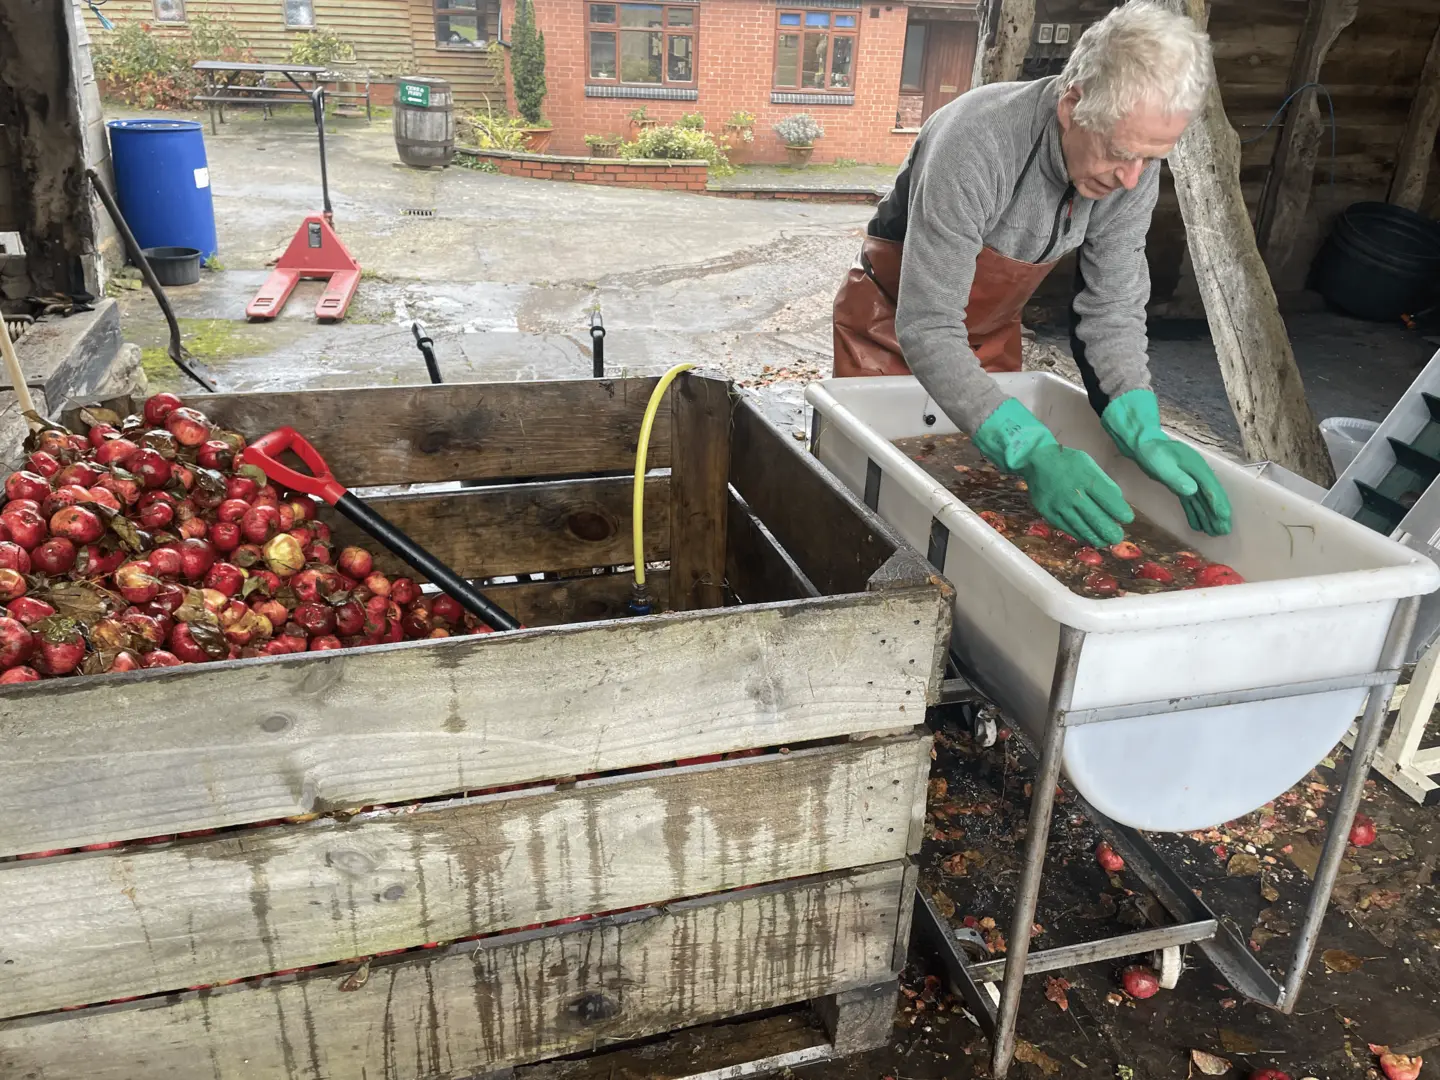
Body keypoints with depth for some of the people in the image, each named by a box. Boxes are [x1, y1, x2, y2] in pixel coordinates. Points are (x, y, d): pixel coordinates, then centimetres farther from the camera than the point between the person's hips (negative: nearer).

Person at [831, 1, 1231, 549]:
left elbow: (1111, 312, -12)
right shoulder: (976, 143, -37)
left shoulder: (1134, 167, -18)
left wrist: (1143, 433, -30)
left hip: (993, 334, 5)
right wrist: (1033, 452, -48)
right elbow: (926, 329, -39)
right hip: (893, 325, -5)